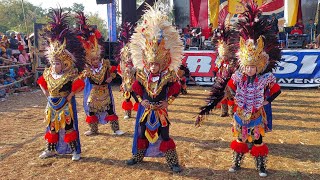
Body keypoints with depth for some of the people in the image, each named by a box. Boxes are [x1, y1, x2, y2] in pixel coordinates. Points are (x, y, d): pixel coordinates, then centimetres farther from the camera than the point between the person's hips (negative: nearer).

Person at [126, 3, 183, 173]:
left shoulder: (168, 76, -12)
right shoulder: (142, 75, -6)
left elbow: (176, 89, -4)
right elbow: (136, 89, 3)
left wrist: (168, 101, -12)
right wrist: (141, 100, -9)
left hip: (161, 111, -3)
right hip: (145, 110, 3)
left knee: (164, 136, 2)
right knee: (141, 134, 16)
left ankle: (173, 162, 15)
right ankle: (138, 156, 37)